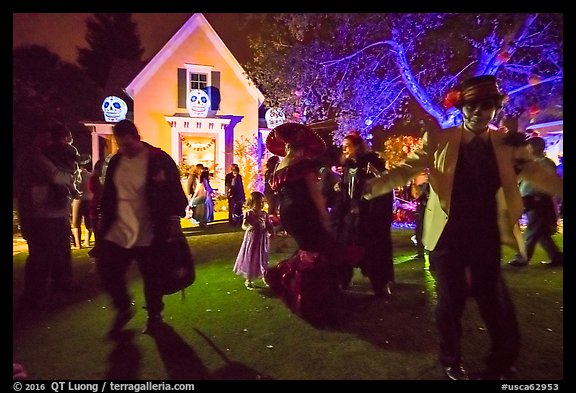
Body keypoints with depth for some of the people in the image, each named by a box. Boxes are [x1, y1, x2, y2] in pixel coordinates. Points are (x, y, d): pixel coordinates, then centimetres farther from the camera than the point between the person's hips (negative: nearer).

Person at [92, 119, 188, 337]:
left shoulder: (160, 159, -10)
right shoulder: (115, 161, 7)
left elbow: (175, 193, -9)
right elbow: (107, 195, 15)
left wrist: (174, 220, -13)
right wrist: (103, 222, 13)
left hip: (150, 234, -5)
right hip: (118, 231, 5)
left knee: (151, 277, 7)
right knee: (106, 269, 5)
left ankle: (154, 315, 32)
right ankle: (123, 308, 31)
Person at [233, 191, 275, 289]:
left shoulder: (264, 214, 1)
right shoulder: (249, 214, -10)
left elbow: (269, 226, 6)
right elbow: (243, 225, -13)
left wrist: (271, 232, -12)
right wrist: (248, 227, -33)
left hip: (263, 239, 3)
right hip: (252, 239, -3)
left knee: (263, 258, 13)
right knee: (250, 259, 6)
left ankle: (265, 277, 31)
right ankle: (248, 280, 21)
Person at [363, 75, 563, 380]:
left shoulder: (508, 144, 5)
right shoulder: (439, 141, -4)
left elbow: (537, 174, 4)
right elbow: (405, 169, -9)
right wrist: (371, 187, -25)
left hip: (487, 239, 3)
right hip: (449, 238, -2)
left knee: (496, 304, 14)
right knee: (451, 302, 10)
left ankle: (501, 367, 40)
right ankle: (451, 363, 35)